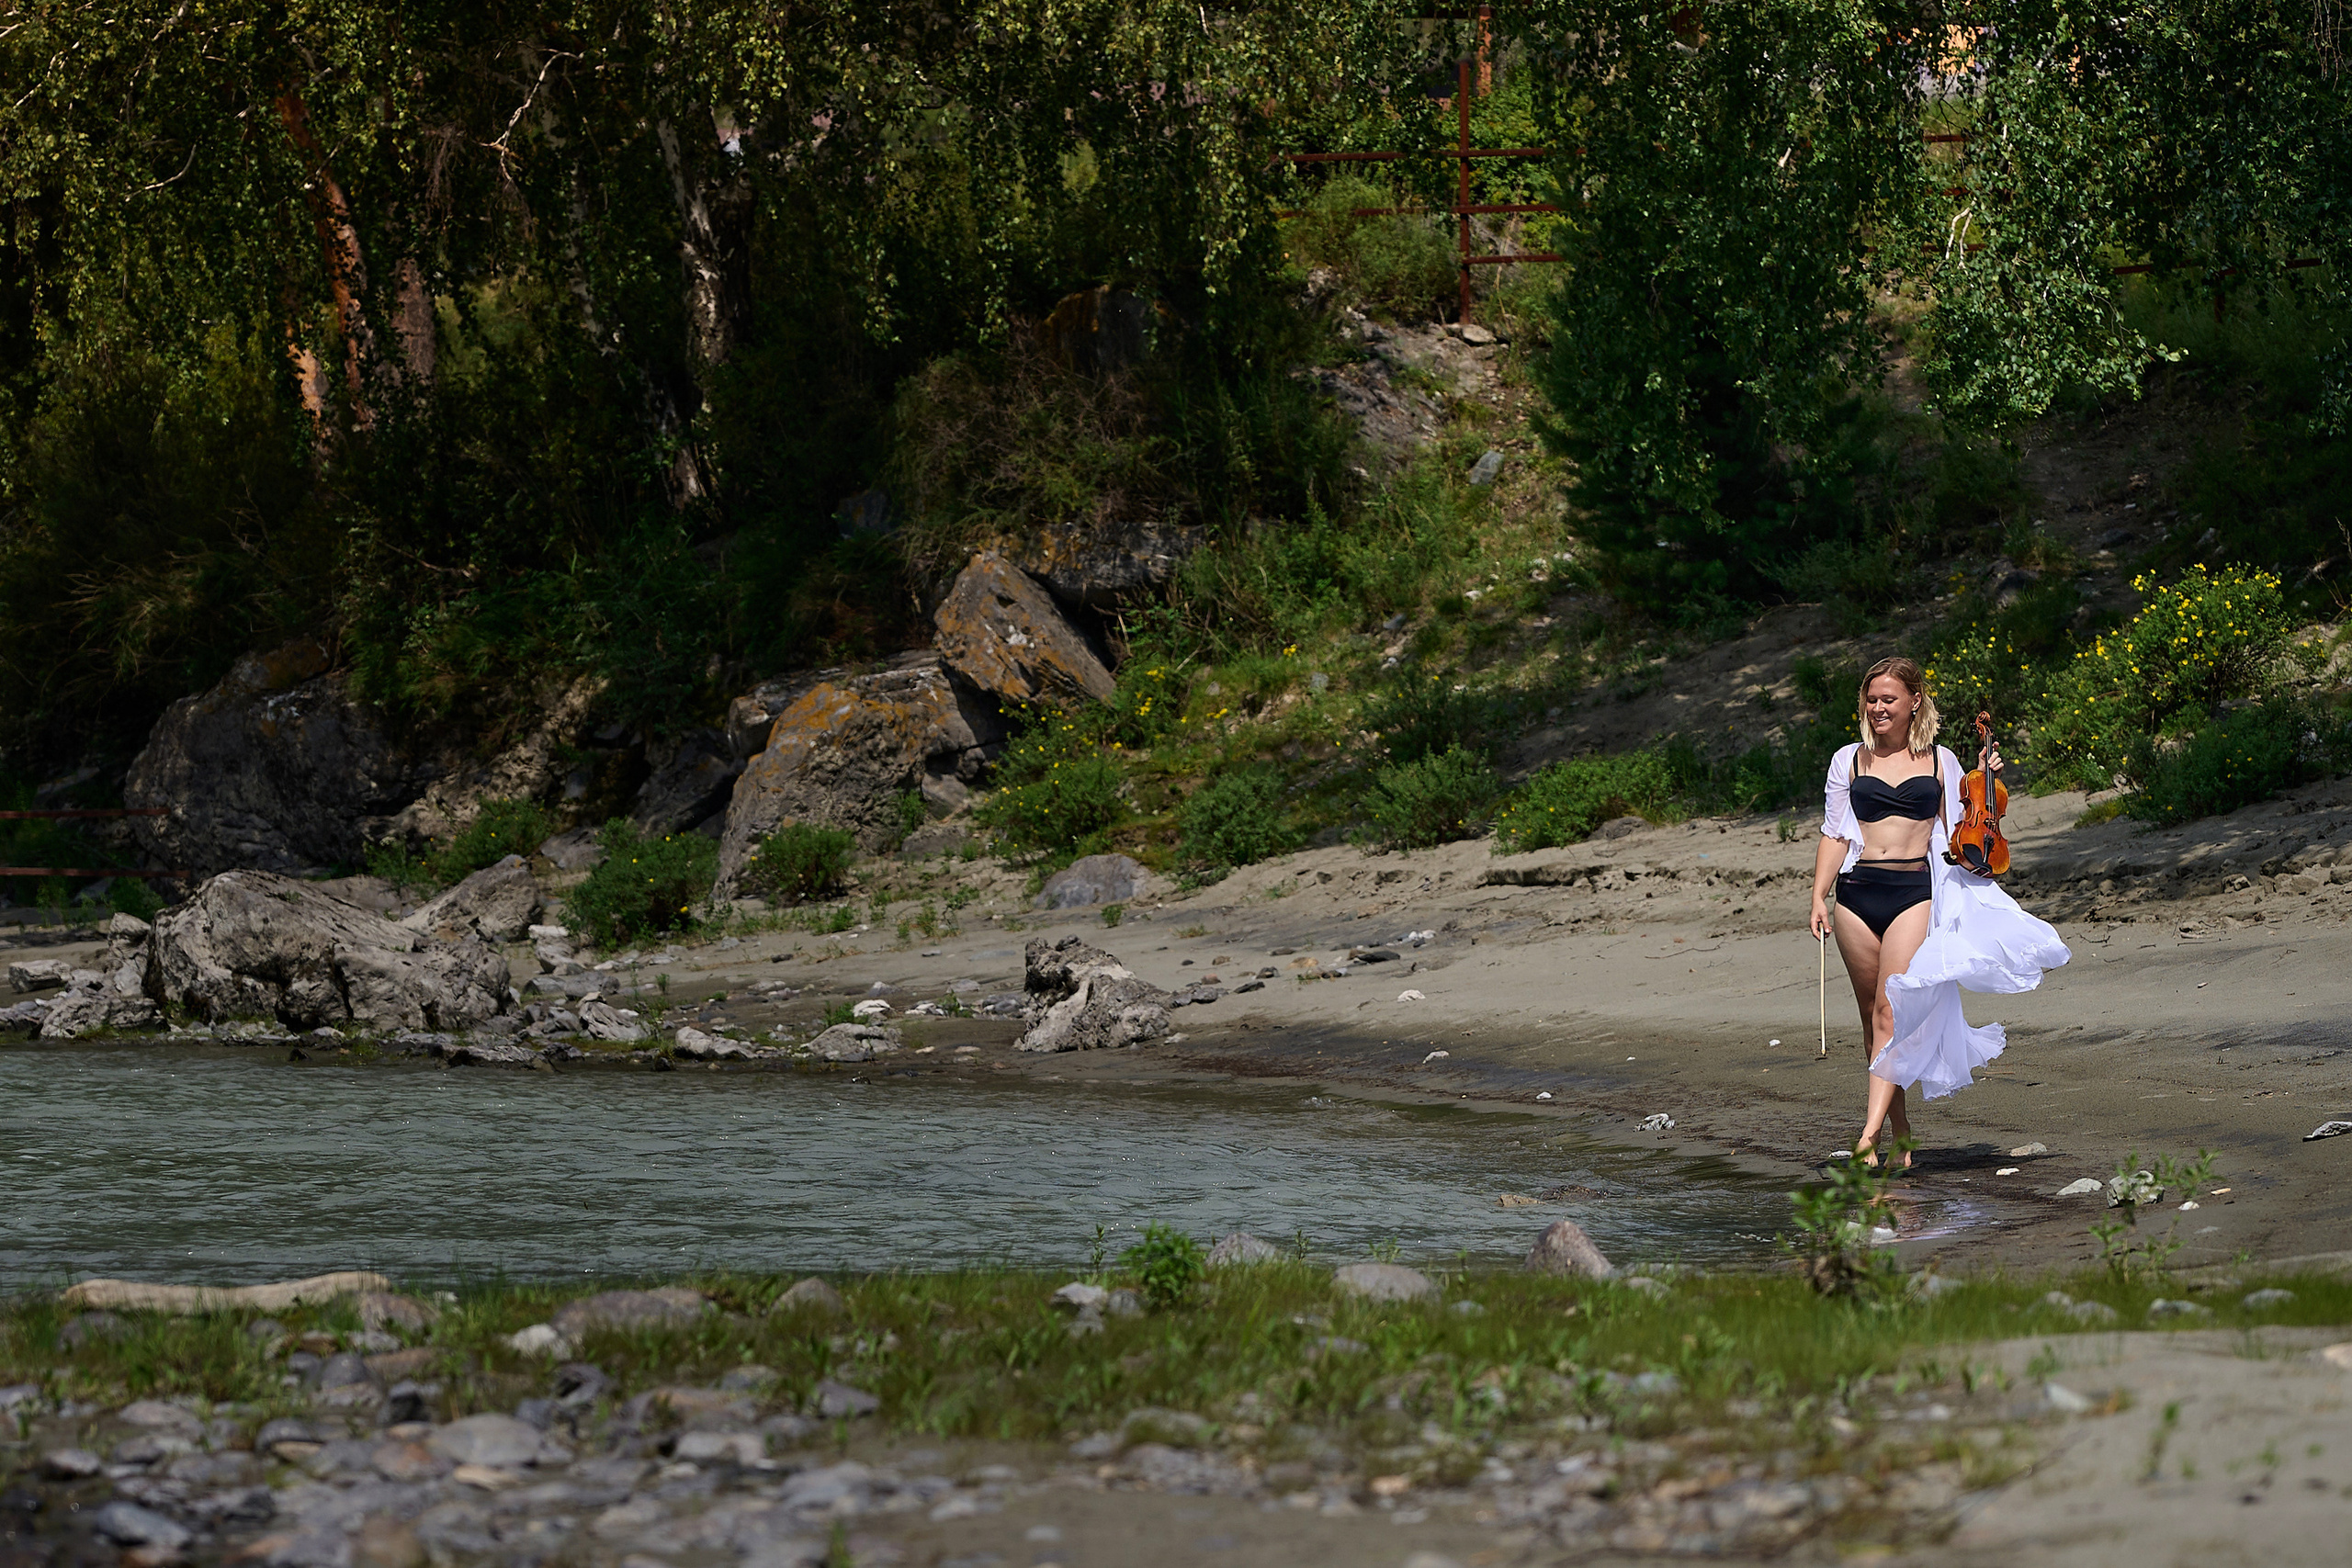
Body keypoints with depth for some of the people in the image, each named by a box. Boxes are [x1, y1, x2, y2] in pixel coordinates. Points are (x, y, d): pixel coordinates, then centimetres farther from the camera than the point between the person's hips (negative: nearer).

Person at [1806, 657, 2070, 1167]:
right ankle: (1899, 1133, 15)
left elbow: (1961, 833, 13)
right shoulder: (1849, 761, 12)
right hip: (1858, 892, 3)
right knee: (1873, 1017, 5)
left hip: (1915, 892, -2)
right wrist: (1819, 899, 4)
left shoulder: (1940, 761, 10)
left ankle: (1870, 1134, -24)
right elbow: (1834, 836, 12)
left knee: (1892, 1013, -16)